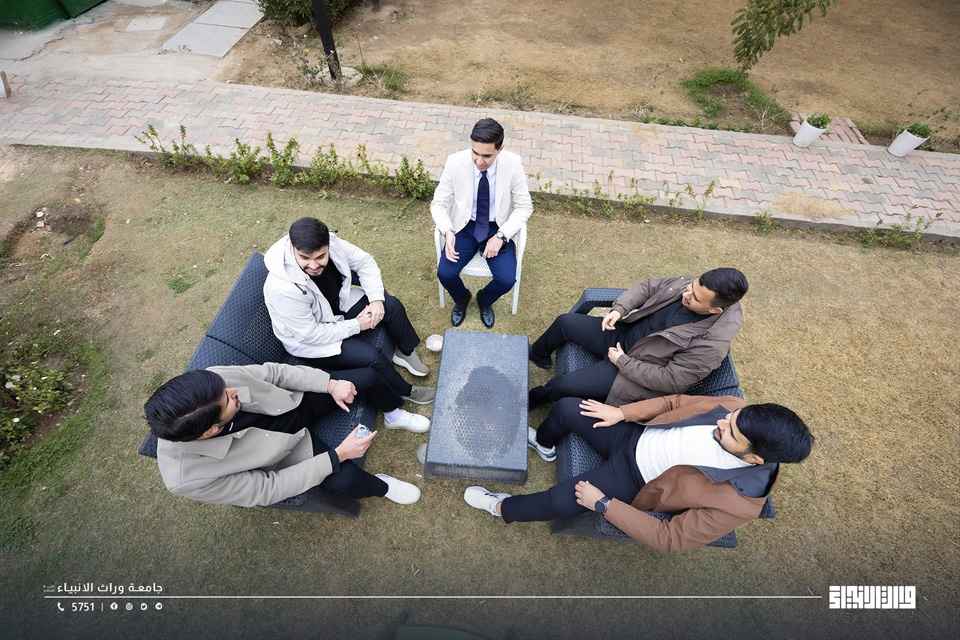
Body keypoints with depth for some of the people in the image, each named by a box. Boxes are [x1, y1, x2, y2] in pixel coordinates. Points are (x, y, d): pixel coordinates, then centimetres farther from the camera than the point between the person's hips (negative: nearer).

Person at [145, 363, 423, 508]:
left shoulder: (209, 384, -28)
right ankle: (382, 486, 11)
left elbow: (273, 371, -11)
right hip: (287, 445, -3)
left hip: (296, 400, 4)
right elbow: (268, 489, -23)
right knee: (344, 479, -26)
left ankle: (393, 414, 29)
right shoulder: (189, 477, -33)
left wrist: (331, 384, -19)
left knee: (367, 377, -6)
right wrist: (338, 455, -25)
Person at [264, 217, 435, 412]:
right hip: (308, 340, -6)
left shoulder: (331, 244, -24)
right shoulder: (283, 289, -38)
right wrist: (356, 325, -22)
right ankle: (405, 392, 8)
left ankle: (405, 352, 21)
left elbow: (364, 261, -6)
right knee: (372, 357, -21)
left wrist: (376, 298, -17)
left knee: (391, 305, -5)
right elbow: (310, 335, -29)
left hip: (339, 304, 6)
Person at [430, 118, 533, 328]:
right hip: (465, 227, 1)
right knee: (445, 273, -20)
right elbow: (438, 204, -7)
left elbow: (524, 206, -8)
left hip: (497, 228, 0)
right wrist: (448, 231, -26)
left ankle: (484, 300, 18)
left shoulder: (513, 164, -17)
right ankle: (461, 298, 18)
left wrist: (501, 236, -21)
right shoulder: (455, 162, -17)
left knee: (507, 279, -20)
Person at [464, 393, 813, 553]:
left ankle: (504, 507, 13)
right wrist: (621, 412, -8)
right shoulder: (737, 410, -15)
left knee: (561, 499, -23)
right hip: (635, 435, 5)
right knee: (566, 408, -5)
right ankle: (544, 444, 33)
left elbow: (669, 539, -22)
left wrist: (603, 504, -24)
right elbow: (677, 402, -1)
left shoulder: (739, 502, -26)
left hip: (634, 479, -5)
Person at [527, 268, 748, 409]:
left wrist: (622, 361, -21)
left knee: (563, 385, -16)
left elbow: (669, 380, -25)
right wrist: (619, 309, -15)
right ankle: (537, 355, 34)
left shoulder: (712, 345, -30)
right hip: (625, 331, 7)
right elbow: (648, 287, 1)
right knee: (565, 322, 1)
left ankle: (532, 400, 21)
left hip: (636, 370, -6)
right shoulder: (694, 286, -13)